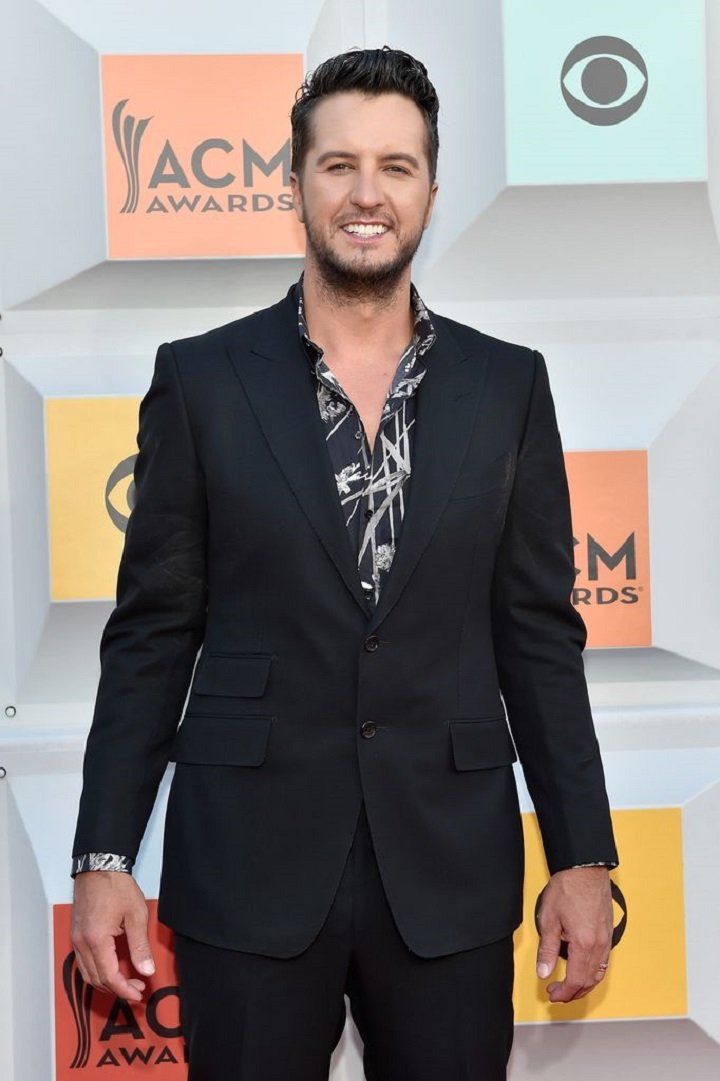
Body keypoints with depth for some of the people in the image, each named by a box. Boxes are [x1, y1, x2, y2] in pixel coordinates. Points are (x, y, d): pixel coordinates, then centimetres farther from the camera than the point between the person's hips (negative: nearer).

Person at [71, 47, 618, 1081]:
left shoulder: (507, 386, 4)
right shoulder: (201, 379, 1)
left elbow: (541, 634, 6)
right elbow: (152, 632, 2)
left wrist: (582, 857, 2)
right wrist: (104, 857, -2)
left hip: (450, 870, 1)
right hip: (249, 870, -1)